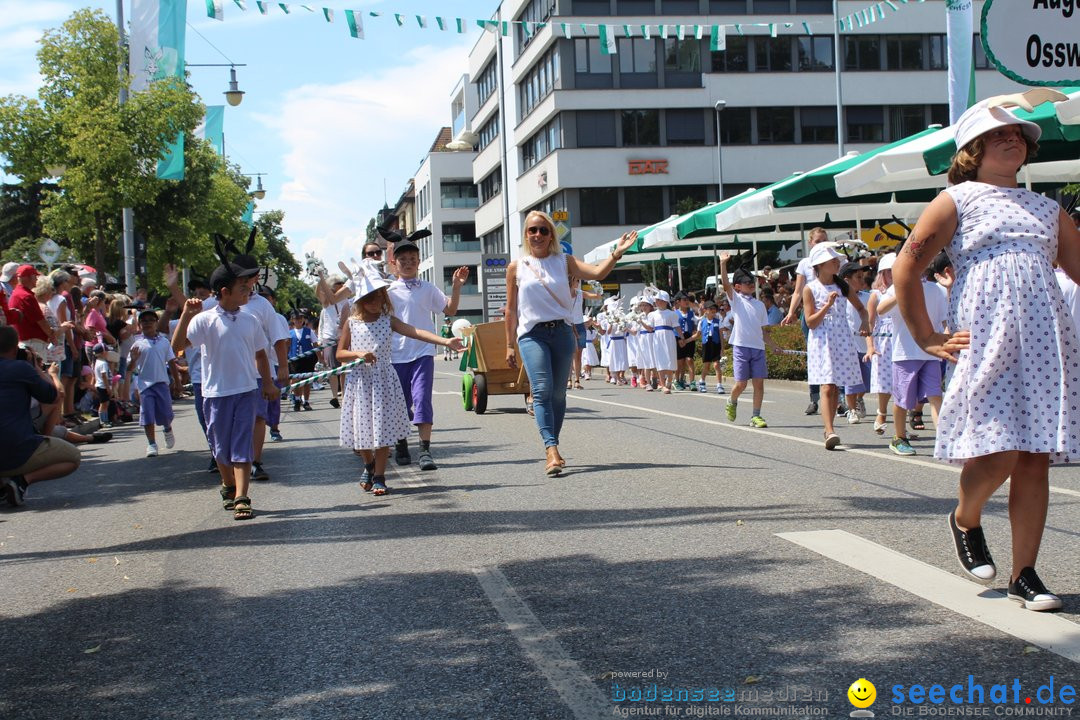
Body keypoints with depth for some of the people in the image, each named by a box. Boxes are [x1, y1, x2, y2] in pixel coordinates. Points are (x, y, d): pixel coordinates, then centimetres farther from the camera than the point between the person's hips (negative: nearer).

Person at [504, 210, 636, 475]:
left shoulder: (563, 261, 8)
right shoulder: (516, 267, 6)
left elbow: (597, 272, -6)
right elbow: (511, 310, 8)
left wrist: (617, 254, -22)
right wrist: (510, 346, 7)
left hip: (562, 332, 2)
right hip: (532, 334, -2)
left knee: (558, 393, 6)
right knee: (542, 390, -18)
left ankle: (552, 447, 18)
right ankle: (552, 450, -27)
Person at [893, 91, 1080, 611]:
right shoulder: (957, 200, 7)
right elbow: (905, 270, 1)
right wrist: (928, 340, -1)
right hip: (985, 338, -4)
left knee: (1036, 460, 0)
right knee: (997, 451, -14)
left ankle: (1024, 575, 8)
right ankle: (964, 520, 19)